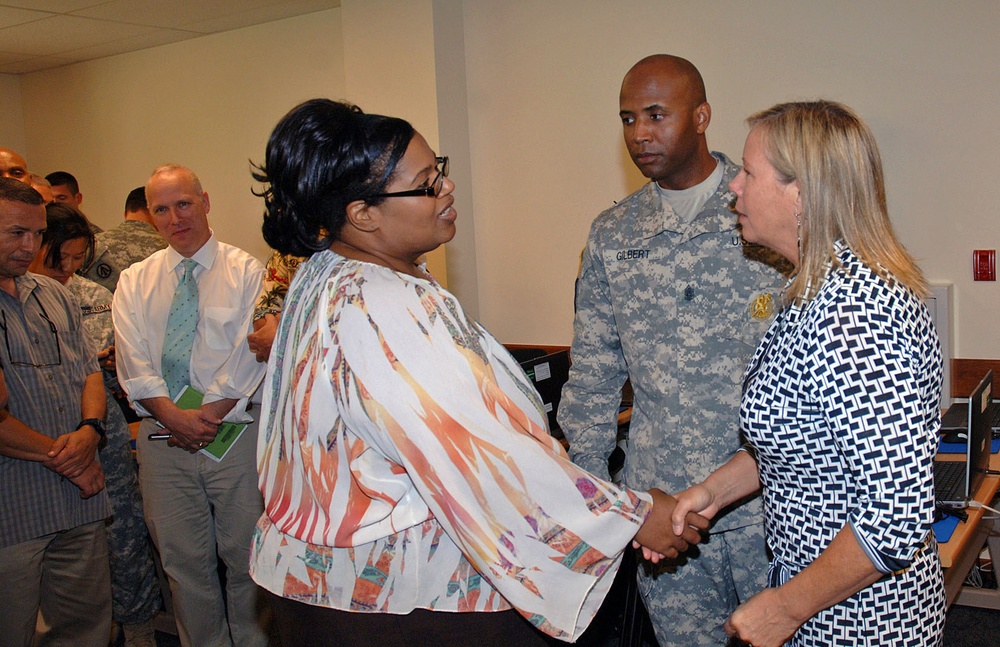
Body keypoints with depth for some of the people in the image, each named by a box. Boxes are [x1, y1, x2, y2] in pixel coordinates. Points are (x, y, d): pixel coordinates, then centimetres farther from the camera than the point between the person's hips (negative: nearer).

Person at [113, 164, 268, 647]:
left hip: (236, 432, -3)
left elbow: (249, 357, -8)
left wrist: (208, 414, -14)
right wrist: (174, 416, -13)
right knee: (182, 560, 11)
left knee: (244, 557, 5)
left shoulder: (247, 272, 0)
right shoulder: (133, 282, 11)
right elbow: (133, 363, 1)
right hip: (162, 439, 3)